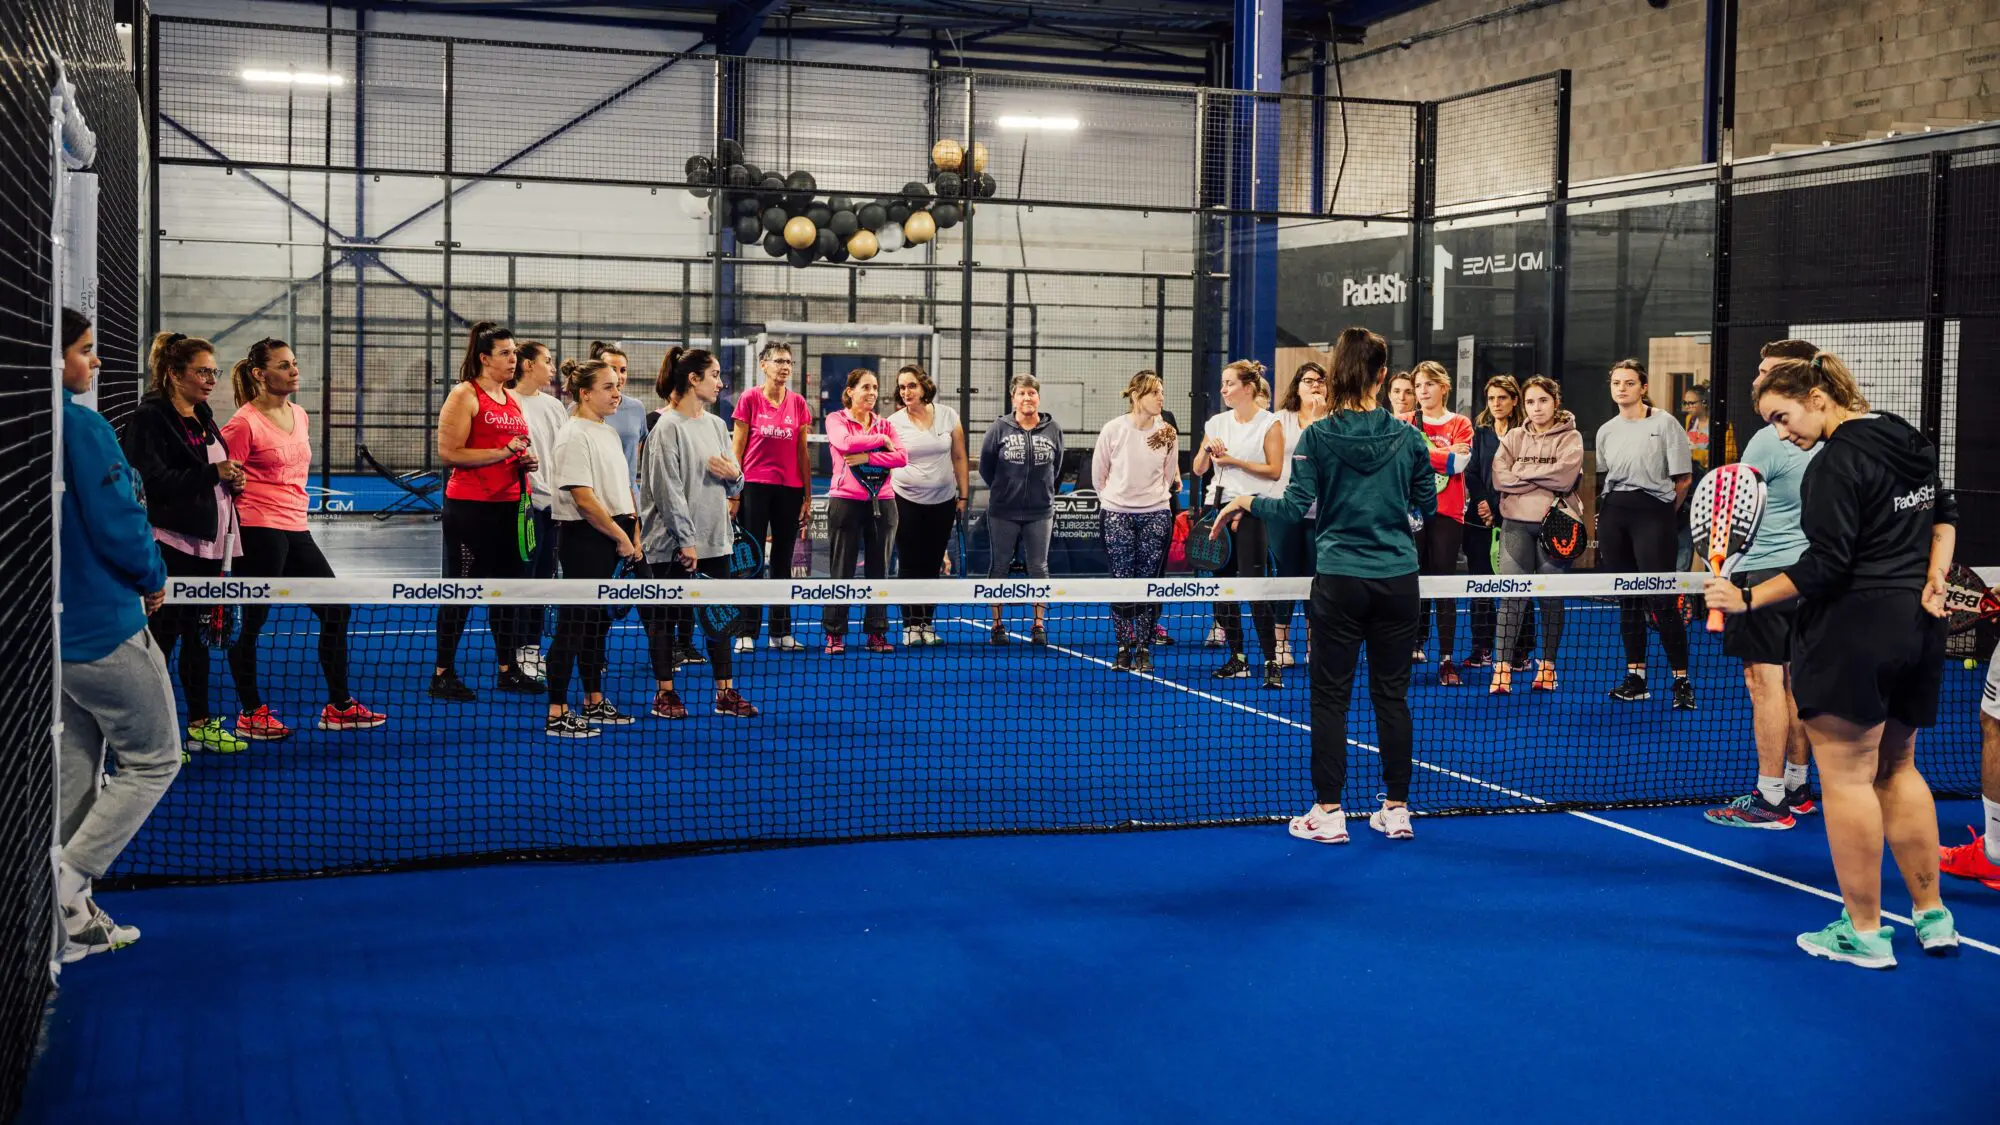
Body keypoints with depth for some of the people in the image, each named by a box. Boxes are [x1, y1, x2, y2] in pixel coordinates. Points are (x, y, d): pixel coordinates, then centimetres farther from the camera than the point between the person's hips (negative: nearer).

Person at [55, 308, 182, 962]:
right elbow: (117, 524, -21)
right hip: (103, 629, -9)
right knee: (152, 761, 5)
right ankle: (66, 886, -2)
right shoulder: (82, 427, -18)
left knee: (75, 770, 15)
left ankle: (73, 918, 19)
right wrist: (153, 578, -3)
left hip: (50, 629, 9)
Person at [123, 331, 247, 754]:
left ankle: (200, 723, 24)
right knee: (163, 636, -2)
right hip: (172, 546, -8)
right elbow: (155, 481, -20)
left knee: (199, 634, 15)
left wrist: (231, 479, 6)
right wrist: (214, 473, -23)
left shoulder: (202, 416, 14)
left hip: (207, 543, 8)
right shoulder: (151, 418, -11)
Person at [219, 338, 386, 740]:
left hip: (296, 530, 9)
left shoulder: (299, 416, 13)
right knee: (252, 620, 1)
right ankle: (251, 713, 13)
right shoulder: (244, 423, -11)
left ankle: (338, 706, 18)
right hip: (259, 532, -8)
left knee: (334, 609, 9)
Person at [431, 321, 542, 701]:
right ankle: (443, 674, 6)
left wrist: (527, 460, 7)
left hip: (509, 506, 7)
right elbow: (449, 453, -15)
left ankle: (509, 670, 20)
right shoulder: (464, 395, -8)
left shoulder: (512, 399, 15)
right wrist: (504, 452, -19)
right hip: (470, 508, -7)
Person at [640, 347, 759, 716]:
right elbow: (669, 489, -15)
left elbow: (735, 485, 18)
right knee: (668, 616, 3)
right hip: (674, 543, -7)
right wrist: (686, 540, -18)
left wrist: (733, 474, -6)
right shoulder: (668, 427, -10)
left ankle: (726, 692, 14)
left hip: (715, 538, 7)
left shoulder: (716, 424, 11)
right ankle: (665, 693, 12)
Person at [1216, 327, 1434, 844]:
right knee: (1392, 694, 9)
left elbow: (1295, 506, -8)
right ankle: (1396, 810, 14)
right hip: (1397, 582, 2)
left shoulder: (1318, 436, -7)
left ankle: (1328, 812, 5)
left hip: (1340, 583, -2)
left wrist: (1248, 501, 8)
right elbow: (1426, 503, 9)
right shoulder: (1408, 438, 0)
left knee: (1330, 695, 4)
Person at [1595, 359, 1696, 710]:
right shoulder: (1606, 431, 11)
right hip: (1613, 514, 5)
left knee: (1661, 599, -10)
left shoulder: (1664, 423, -3)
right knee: (1627, 598, 8)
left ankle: (1682, 681, -4)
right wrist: (1613, 506, 11)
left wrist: (1661, 512, 3)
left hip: (1652, 512, -5)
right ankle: (1635, 677, 14)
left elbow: (1683, 478, -3)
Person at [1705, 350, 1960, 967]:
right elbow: (1944, 513, 25)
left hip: (1853, 633, -9)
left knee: (1846, 778, 0)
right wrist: (1934, 578, 17)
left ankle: (1864, 933, 6)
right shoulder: (1908, 442, 12)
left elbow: (1825, 565, -21)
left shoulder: (1837, 462, -16)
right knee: (1897, 769, 19)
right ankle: (1932, 916, 24)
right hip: (1917, 628, 9)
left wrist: (1747, 598, -16)